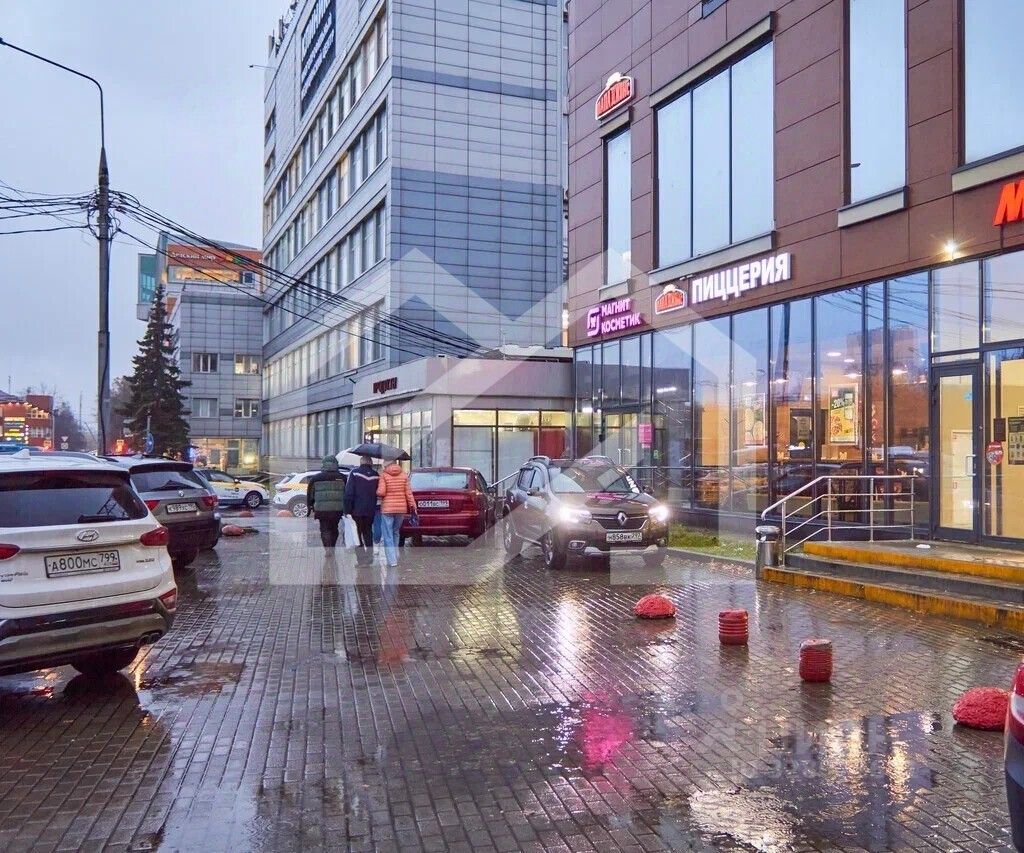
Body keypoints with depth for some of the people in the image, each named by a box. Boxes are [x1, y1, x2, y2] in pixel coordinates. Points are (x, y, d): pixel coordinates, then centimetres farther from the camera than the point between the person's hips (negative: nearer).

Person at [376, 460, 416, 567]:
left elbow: (381, 492, -15)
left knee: (388, 535, 2)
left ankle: (392, 560, -4)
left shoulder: (384, 475, -8)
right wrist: (412, 507, 5)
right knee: (395, 532, 20)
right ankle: (395, 556, 24)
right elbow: (408, 493, 0)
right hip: (401, 508, 4)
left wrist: (377, 493, 7)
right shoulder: (404, 475, 2)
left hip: (387, 509, -4)